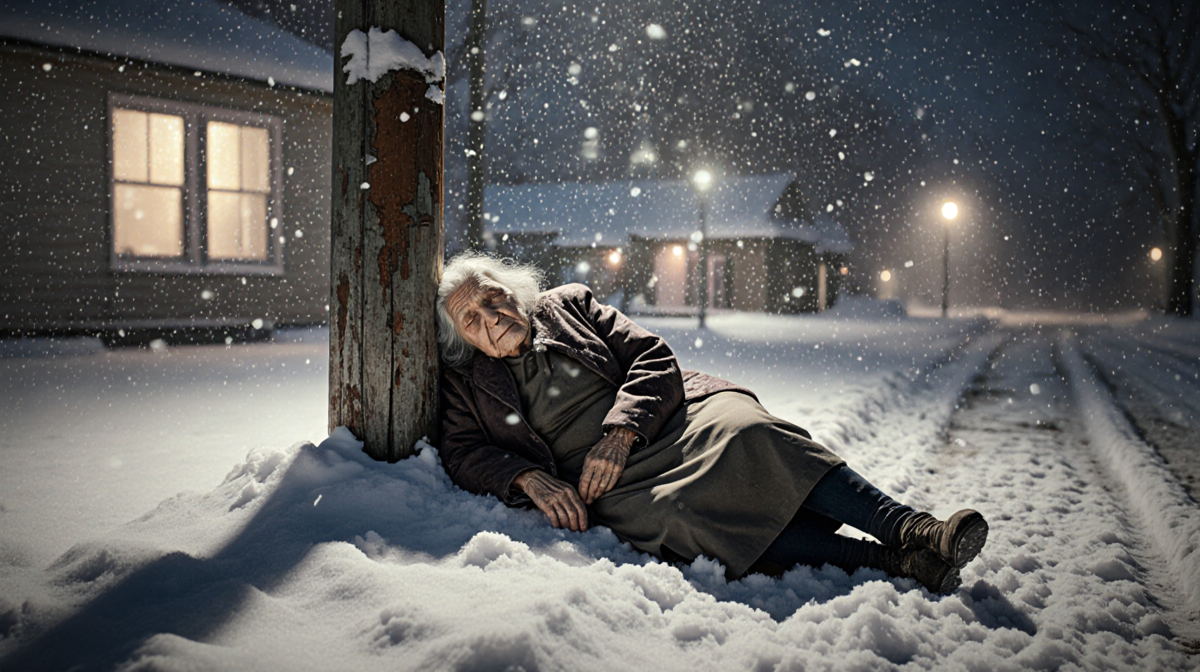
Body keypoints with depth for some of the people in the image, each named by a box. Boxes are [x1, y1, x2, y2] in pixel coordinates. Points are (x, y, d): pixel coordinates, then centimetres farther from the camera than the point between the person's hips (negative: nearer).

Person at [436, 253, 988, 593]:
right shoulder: (467, 383, 17)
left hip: (669, 420, 2)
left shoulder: (569, 304, 15)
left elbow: (652, 357, 7)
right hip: (609, 486, -1)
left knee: (746, 435, -31)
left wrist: (620, 433, -9)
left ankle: (908, 528, -30)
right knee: (670, 514, -34)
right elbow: (463, 452, 6)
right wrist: (530, 478, -13)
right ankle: (888, 562, -33)